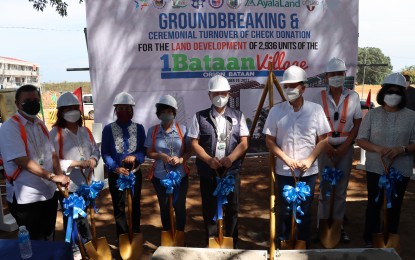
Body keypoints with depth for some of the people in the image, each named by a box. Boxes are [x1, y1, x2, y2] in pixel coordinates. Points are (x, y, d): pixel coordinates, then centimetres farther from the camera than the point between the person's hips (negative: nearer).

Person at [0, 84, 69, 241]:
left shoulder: (41, 125, 10)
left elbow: (52, 154, 9)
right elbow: (23, 161, -22)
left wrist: (60, 175, -9)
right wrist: (53, 177, -26)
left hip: (49, 194, 7)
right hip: (26, 198, -7)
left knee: (49, 240, 19)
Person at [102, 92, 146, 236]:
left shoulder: (139, 128, 1)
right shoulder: (108, 129, -3)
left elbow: (144, 149, 0)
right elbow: (104, 153, -5)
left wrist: (135, 157, -22)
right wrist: (115, 168, -20)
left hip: (135, 173, 2)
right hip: (115, 174, -1)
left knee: (135, 206, 12)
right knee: (119, 208, 6)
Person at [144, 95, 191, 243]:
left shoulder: (182, 129, -5)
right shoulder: (153, 131, -2)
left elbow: (189, 150, 1)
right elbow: (149, 153, 2)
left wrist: (181, 159, -19)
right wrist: (161, 156, -17)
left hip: (180, 175, -1)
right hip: (160, 176, 1)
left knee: (180, 206, 8)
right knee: (164, 207, 14)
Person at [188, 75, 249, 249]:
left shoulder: (238, 116, 6)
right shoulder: (200, 117, 2)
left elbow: (244, 143, 1)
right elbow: (194, 143, -1)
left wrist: (230, 158, -17)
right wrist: (209, 160, -16)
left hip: (232, 170, 1)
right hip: (208, 171, -1)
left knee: (232, 209, 10)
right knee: (209, 209, 9)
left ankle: (232, 245, 27)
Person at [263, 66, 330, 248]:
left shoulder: (315, 109, -3)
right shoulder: (276, 110, -3)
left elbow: (323, 139, 0)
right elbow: (269, 141, -2)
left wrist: (310, 159, -12)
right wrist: (287, 159, -13)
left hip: (308, 171, 0)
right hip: (284, 171, 0)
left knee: (304, 211, 11)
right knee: (284, 211, 9)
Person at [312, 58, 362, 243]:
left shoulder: (353, 97, 0)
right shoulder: (320, 97, -2)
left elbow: (357, 124, 1)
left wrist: (345, 146, -8)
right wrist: (325, 145, -10)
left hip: (345, 148, 1)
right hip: (326, 148, -1)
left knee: (341, 189, 8)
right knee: (325, 188, 4)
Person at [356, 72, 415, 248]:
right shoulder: (372, 114, 0)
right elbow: (361, 140, -1)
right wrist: (377, 149, -18)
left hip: (400, 170, 0)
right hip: (375, 169, 0)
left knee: (394, 206, 11)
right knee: (374, 204, 10)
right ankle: (370, 239, 24)